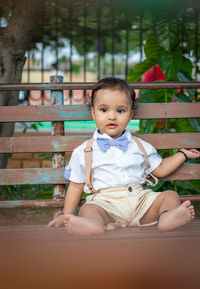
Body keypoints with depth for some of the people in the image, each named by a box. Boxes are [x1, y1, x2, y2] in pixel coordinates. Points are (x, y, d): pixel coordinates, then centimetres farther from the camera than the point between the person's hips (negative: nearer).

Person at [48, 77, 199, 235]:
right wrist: (66, 214, 5)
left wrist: (182, 154, 25)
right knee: (88, 209, -33)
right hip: (104, 202, -3)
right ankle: (93, 224, -66)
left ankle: (167, 217, -48)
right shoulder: (84, 151, 10)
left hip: (139, 199, 3)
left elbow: (159, 169, 27)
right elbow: (76, 186, 13)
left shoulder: (140, 146, 17)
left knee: (171, 196, -16)